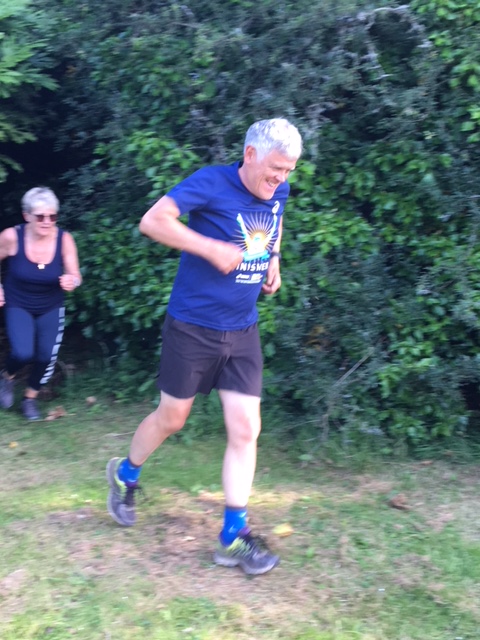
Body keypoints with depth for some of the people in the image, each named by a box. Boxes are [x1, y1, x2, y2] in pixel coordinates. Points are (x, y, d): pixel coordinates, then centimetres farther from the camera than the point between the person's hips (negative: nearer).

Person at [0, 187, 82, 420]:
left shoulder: (64, 239, -20)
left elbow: (75, 276, -14)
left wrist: (71, 281, -36)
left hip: (51, 308, 2)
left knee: (47, 356, -4)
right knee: (23, 353, -21)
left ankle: (30, 398, 25)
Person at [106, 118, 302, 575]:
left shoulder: (278, 193, 2)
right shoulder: (211, 183, -16)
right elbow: (153, 221, -22)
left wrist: (273, 260, 6)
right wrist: (212, 249, -28)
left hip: (242, 332, 5)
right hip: (193, 327, -5)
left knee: (245, 428, -1)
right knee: (171, 418, 10)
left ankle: (233, 537, 7)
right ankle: (125, 475, 40)